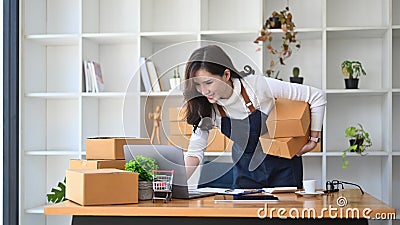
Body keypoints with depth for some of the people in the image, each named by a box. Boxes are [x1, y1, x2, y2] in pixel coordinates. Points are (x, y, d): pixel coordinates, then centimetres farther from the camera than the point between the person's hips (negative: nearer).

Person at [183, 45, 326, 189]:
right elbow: (195, 152, -10)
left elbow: (317, 96, -19)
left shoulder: (258, 86, -28)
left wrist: (313, 140, -14)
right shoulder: (206, 108, -17)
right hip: (244, 169, 3)